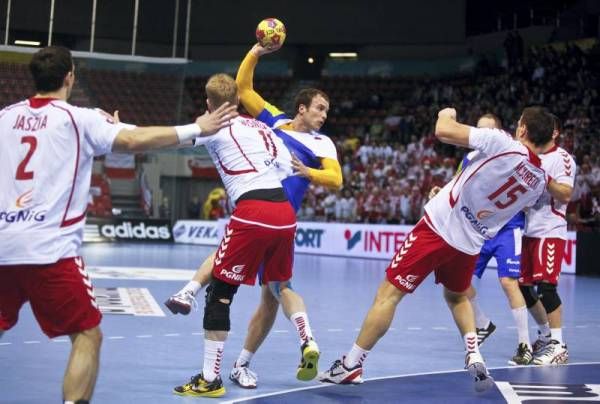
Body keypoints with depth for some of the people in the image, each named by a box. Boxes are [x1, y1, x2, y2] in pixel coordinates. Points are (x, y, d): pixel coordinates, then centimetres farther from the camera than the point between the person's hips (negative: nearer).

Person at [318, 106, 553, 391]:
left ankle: (350, 367, 3)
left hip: (439, 227, -5)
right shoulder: (539, 181, 3)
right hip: (470, 244, 5)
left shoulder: (502, 143, -15)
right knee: (457, 297, 33)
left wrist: (446, 114, 6)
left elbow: (443, 131, -15)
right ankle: (475, 357, 13)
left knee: (388, 294, 1)